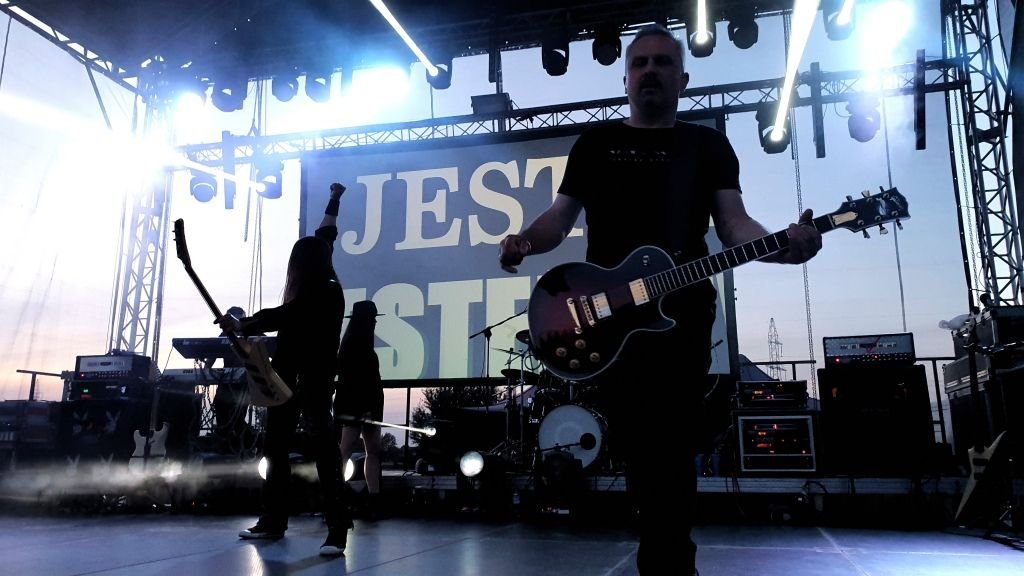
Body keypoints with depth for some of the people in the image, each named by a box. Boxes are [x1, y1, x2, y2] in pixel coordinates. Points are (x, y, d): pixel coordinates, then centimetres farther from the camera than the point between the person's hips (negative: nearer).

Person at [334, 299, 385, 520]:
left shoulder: (360, 343, 16)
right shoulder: (356, 343, -12)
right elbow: (353, 377, -19)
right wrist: (363, 407, -23)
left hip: (366, 404, 10)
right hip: (356, 405, -10)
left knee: (374, 451, 8)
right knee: (345, 450, -10)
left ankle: (374, 500, 9)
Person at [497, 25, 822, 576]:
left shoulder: (707, 144, 13)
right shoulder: (595, 142, 15)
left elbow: (733, 222, 2)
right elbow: (561, 216, 11)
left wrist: (780, 245, -19)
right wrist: (523, 242, -12)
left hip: (682, 309, -1)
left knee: (668, 441, -6)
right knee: (638, 438, 3)